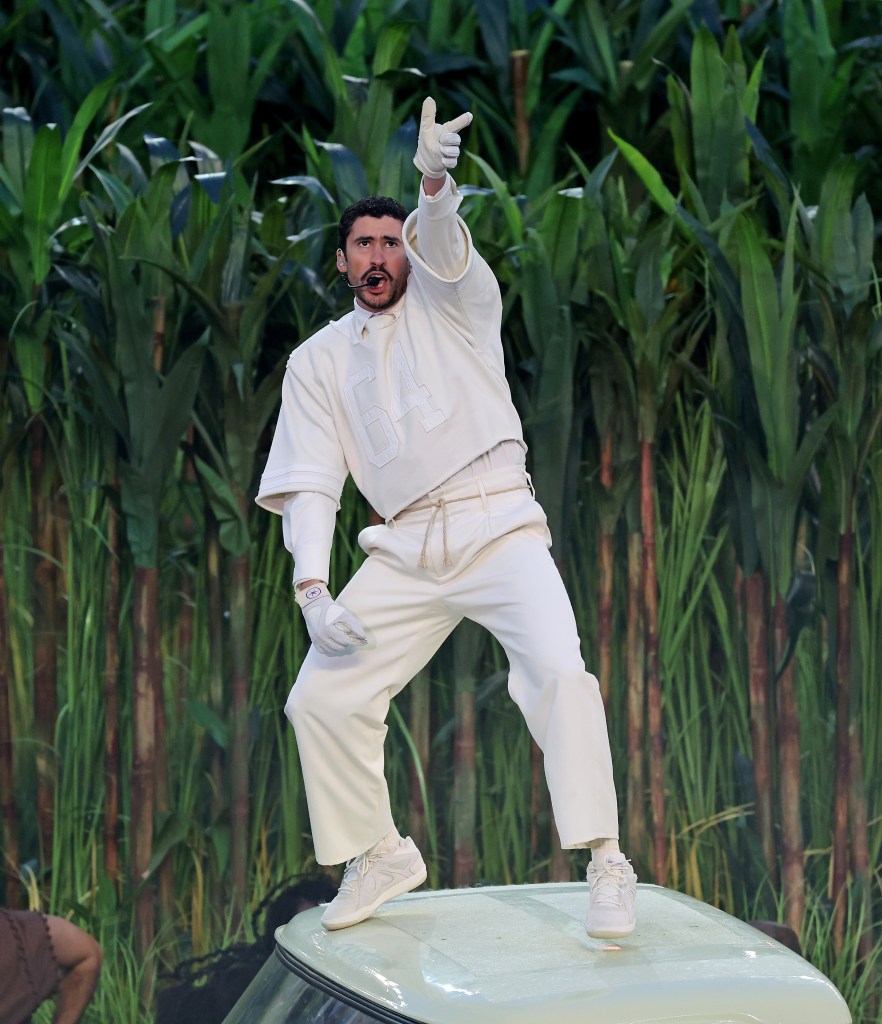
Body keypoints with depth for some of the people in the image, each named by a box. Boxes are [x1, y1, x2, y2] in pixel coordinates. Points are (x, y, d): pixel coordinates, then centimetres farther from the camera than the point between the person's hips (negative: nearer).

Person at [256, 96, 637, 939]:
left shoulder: (449, 298, 9)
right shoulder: (318, 360, 15)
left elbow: (440, 243, -15)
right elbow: (308, 483, 8)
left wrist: (434, 183, -39)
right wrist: (312, 587, -8)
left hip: (499, 528, -4)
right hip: (404, 549, 4)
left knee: (557, 671, -25)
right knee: (320, 700, -3)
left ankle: (605, 862, -21)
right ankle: (379, 854, 17)